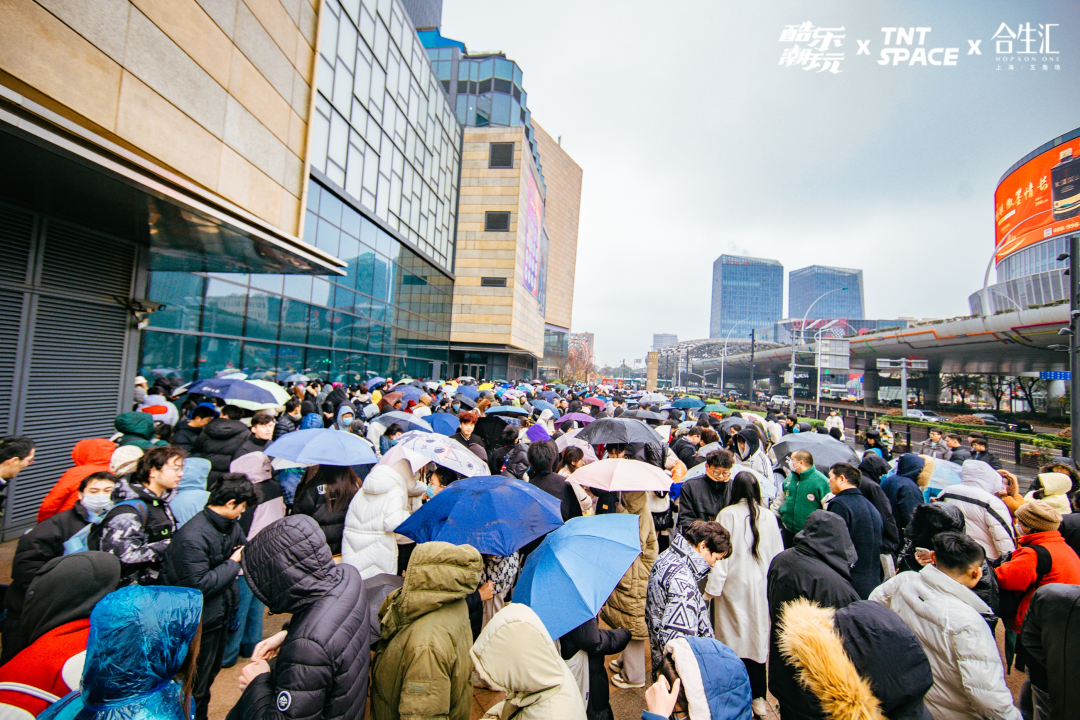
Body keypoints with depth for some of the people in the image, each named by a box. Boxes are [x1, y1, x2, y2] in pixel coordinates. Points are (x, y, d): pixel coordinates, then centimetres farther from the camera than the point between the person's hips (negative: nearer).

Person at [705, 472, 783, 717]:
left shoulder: (727, 514, -13)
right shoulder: (769, 516, -2)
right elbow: (778, 555, 5)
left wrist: (712, 589, -7)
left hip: (734, 586, -3)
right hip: (761, 587, 3)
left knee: (732, 639, 8)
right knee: (758, 636, 14)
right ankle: (758, 698, 26)